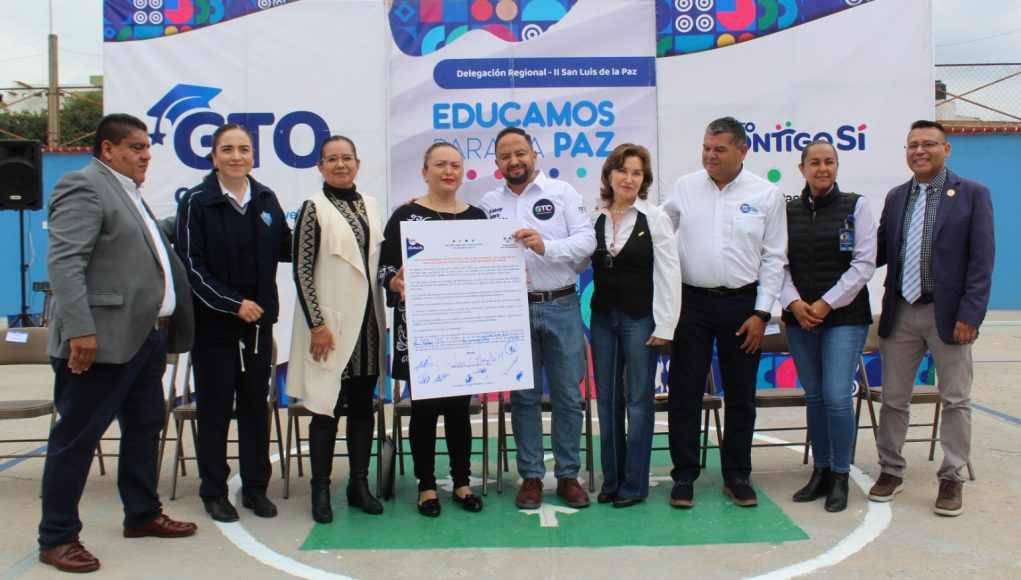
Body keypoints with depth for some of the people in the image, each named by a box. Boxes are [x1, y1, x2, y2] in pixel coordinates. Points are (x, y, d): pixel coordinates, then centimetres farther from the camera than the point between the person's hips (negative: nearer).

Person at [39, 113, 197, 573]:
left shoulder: (129, 193, 20)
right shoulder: (84, 186, -10)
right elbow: (64, 263, -19)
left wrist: (169, 327, 19)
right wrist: (80, 330, -25)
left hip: (146, 336, 10)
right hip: (102, 340, -10)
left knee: (144, 427, 17)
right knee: (77, 437, 0)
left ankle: (142, 514, 31)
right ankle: (57, 538, 11)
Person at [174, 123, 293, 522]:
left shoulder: (266, 199, 6)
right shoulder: (197, 202, -7)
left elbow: (285, 249, 11)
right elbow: (191, 266, -10)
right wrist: (234, 303, -15)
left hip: (259, 321, 4)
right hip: (213, 322, -4)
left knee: (256, 405, 9)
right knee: (215, 408, 5)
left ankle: (255, 487, 21)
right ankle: (214, 492, 18)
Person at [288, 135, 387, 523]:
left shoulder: (371, 206, 11)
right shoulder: (314, 209, -5)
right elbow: (302, 271, -9)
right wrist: (317, 324, -14)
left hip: (368, 321, 5)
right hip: (331, 323, -5)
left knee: (362, 405, 10)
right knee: (326, 407, 0)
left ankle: (359, 483, 20)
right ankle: (321, 489, 10)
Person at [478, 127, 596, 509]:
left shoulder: (562, 192, 3)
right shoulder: (488, 204, 9)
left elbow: (587, 240, -6)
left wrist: (546, 246, -19)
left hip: (562, 306, -1)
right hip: (514, 309, 1)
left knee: (568, 395, 4)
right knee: (523, 397, 7)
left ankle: (568, 475, 16)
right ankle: (531, 476, 17)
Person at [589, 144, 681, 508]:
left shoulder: (655, 218, -4)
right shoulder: (593, 218, 5)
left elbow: (668, 274, -6)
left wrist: (664, 325, -10)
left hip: (640, 318, -4)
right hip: (602, 317, 4)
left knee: (638, 400, 2)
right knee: (606, 400, 9)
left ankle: (634, 484, 11)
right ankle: (611, 479, 21)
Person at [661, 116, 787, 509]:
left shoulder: (766, 195, 0)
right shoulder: (684, 187, 3)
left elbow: (774, 258, 1)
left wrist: (761, 313, -5)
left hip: (741, 304, 0)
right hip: (691, 300, 1)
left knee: (740, 394, 8)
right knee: (685, 392, 3)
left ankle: (737, 476, 22)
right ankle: (684, 475, 14)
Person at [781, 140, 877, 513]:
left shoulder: (856, 207, 1)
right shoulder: (788, 211, 8)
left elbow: (864, 264, -4)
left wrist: (827, 303, -11)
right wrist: (793, 303, -11)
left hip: (845, 317, -3)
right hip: (799, 318, 3)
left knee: (837, 395, -9)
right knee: (814, 396, 9)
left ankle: (840, 476, 6)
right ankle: (820, 471, 21)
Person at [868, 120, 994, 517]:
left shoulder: (973, 194, -2)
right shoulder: (896, 197, 11)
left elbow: (982, 260, -7)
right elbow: (881, 250, 10)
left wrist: (969, 314, -14)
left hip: (948, 313, -4)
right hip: (901, 312, 4)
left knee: (955, 399, 6)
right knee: (893, 397, 10)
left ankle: (952, 479, 17)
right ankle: (891, 471, 23)